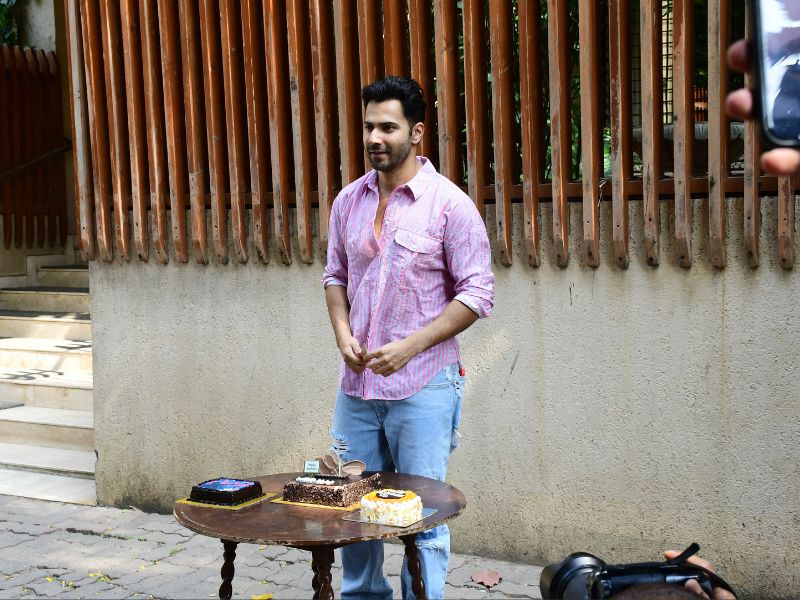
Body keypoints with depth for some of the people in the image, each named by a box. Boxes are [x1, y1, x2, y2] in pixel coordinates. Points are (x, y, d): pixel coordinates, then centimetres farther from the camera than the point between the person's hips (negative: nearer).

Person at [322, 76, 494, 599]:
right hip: (357, 383, 5)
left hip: (423, 386, -5)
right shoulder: (349, 201, 7)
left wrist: (410, 346, -16)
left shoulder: (449, 203, -9)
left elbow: (477, 294, -9)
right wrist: (343, 333, -1)